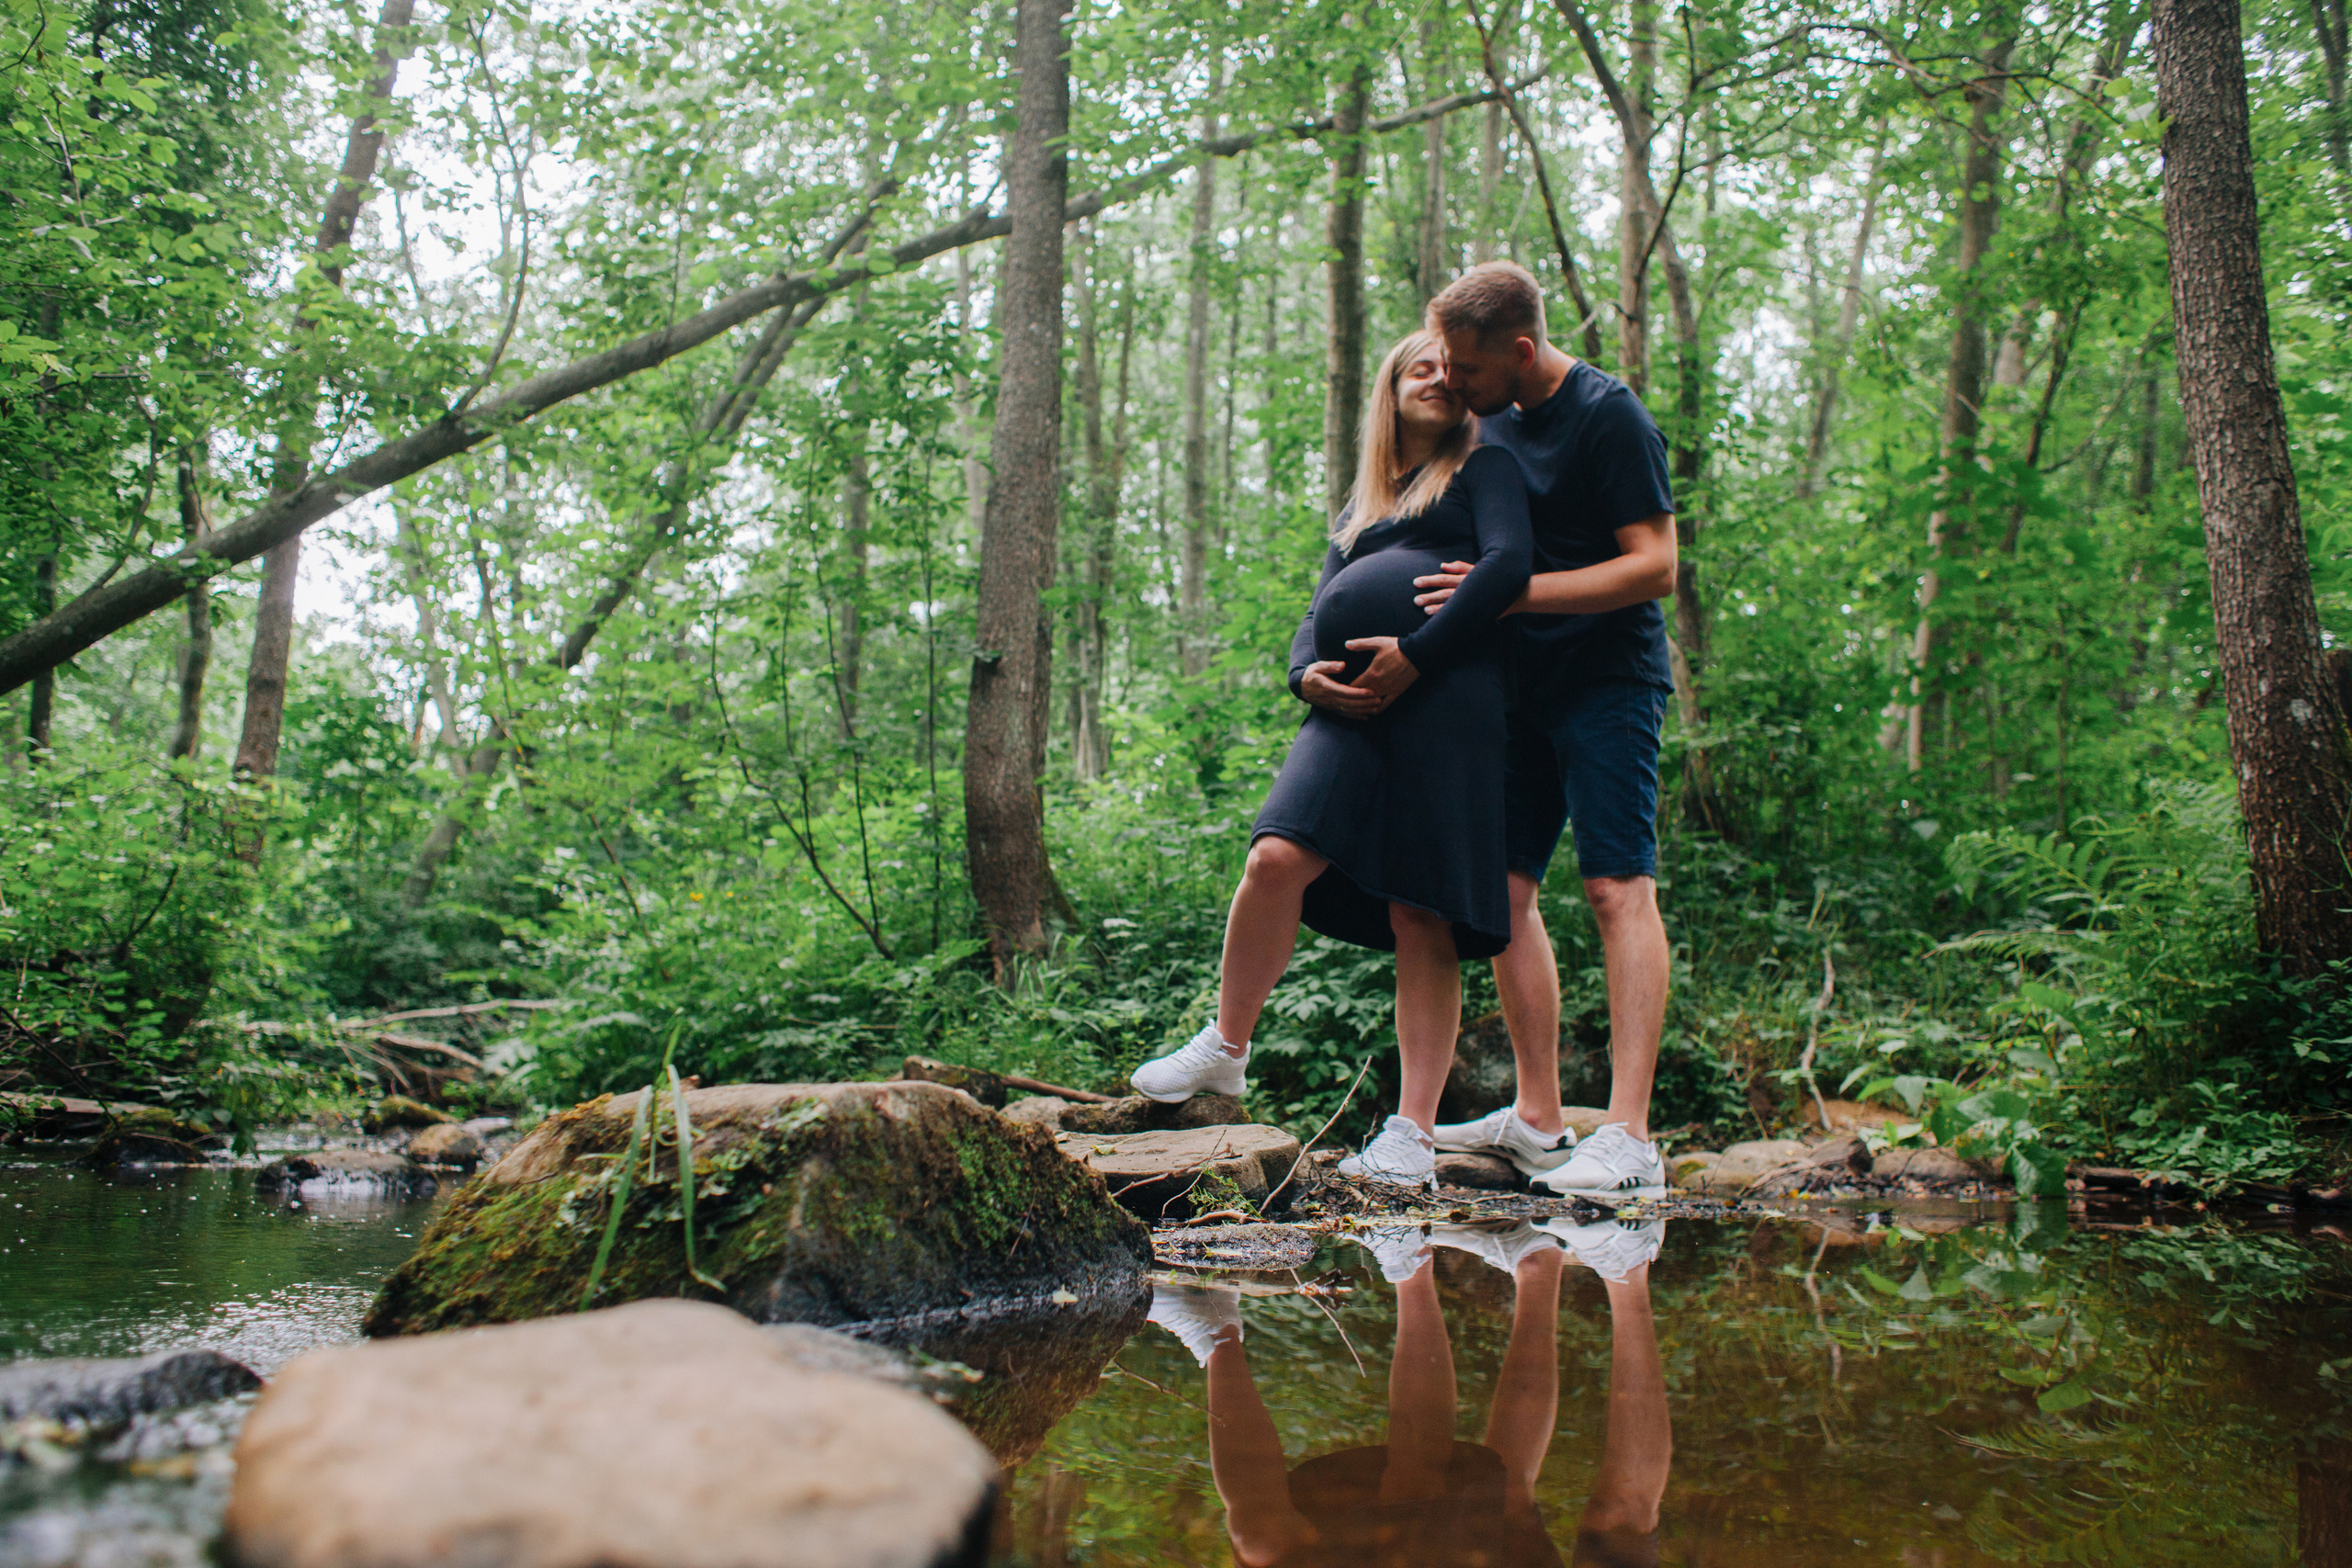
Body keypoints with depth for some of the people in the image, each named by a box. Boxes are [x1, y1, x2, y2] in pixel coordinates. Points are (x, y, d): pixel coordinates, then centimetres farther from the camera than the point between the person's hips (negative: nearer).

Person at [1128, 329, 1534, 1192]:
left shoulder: (1482, 469, 13)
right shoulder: (1357, 514, 30)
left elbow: (1508, 563, -4)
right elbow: (1317, 616, 23)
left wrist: (1413, 653, -13)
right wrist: (1310, 673, -1)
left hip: (1449, 704, -4)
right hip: (1353, 709, 5)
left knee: (1424, 921, -8)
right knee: (1277, 858, -16)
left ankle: (1414, 1133, -4)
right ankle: (1227, 1048, 2)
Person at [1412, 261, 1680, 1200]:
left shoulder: (1609, 417, -12)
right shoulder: (1491, 419, 12)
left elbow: (1654, 566, -17)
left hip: (1608, 681, -8)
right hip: (1523, 687, 8)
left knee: (1617, 887, -14)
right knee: (1505, 889, 4)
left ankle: (1630, 1139, -16)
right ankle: (1536, 1118, 11)